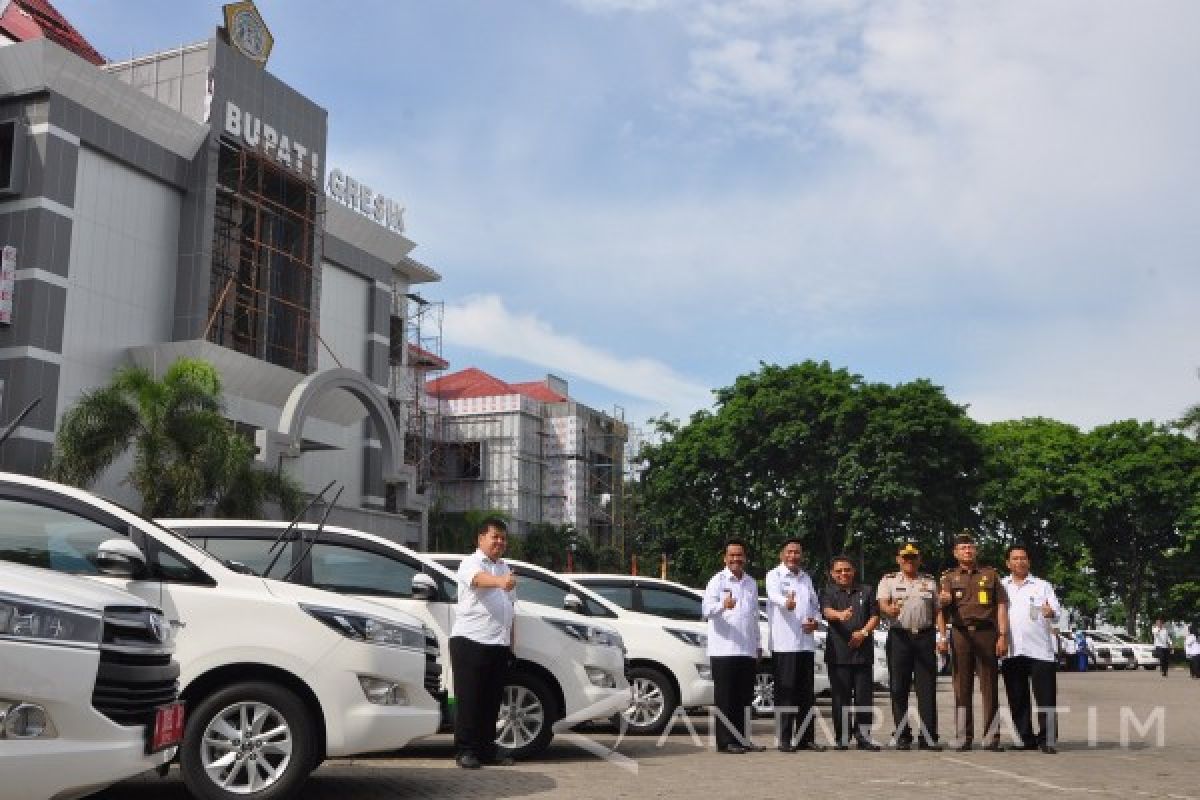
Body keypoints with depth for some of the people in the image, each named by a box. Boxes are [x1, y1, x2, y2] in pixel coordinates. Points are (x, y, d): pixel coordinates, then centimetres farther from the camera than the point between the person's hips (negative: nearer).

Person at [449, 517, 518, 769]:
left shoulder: (504, 568, 22)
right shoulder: (471, 563, -3)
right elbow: (478, 578, -29)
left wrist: (510, 644, 21)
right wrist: (500, 582, -50)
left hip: (499, 644, 7)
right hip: (470, 641, -7)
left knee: (492, 700, 10)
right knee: (469, 699, -5)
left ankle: (487, 746, 18)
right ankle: (465, 750, 0)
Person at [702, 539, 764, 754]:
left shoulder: (751, 583, 17)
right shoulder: (718, 581, -2)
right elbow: (707, 610, -15)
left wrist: (758, 644, 22)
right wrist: (723, 605, -36)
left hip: (747, 650, 6)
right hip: (724, 650, -6)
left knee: (744, 698, 9)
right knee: (725, 698, -4)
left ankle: (741, 738, 16)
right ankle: (725, 742, -1)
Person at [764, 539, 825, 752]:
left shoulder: (806, 578, 20)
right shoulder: (774, 575, -2)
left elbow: (815, 605, 26)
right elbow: (774, 595, -23)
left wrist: (815, 621, 3)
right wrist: (786, 603, -46)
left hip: (806, 642, 6)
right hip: (784, 643, -6)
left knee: (806, 692, 9)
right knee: (785, 691, -6)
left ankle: (807, 738, 14)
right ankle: (785, 740, -4)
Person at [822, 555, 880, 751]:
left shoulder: (867, 591, 16)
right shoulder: (828, 593, 8)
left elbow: (875, 616, 11)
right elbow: (827, 611, -12)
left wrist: (863, 632, -7)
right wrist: (840, 615, -35)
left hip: (863, 652, 2)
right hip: (838, 653, -2)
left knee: (864, 696, 0)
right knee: (841, 697, -2)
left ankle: (863, 736, 9)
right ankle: (842, 739, 4)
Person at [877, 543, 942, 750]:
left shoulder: (930, 581, 16)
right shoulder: (888, 580, 8)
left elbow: (937, 610, 17)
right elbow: (882, 605, -7)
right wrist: (890, 610, -30)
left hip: (925, 635, 2)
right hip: (899, 636, -1)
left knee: (927, 688, -2)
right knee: (899, 687, -1)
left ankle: (928, 737, 0)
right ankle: (902, 736, 6)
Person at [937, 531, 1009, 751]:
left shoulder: (990, 574, 13)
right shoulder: (949, 577, 13)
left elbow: (1001, 606, 8)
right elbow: (942, 610, 3)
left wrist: (1002, 636, -2)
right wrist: (942, 636, -13)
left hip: (986, 632, 0)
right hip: (960, 633, 0)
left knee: (990, 686, -2)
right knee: (962, 687, 1)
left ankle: (992, 737, 1)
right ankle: (963, 737, 4)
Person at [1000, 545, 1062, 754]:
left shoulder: (1042, 586, 13)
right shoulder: (1000, 587, 16)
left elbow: (1057, 612, 3)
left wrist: (1051, 612, -20)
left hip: (1040, 649, -2)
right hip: (1011, 651, 2)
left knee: (1046, 697, -6)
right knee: (1017, 699, 4)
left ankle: (1047, 739, -2)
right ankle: (1026, 739, 12)